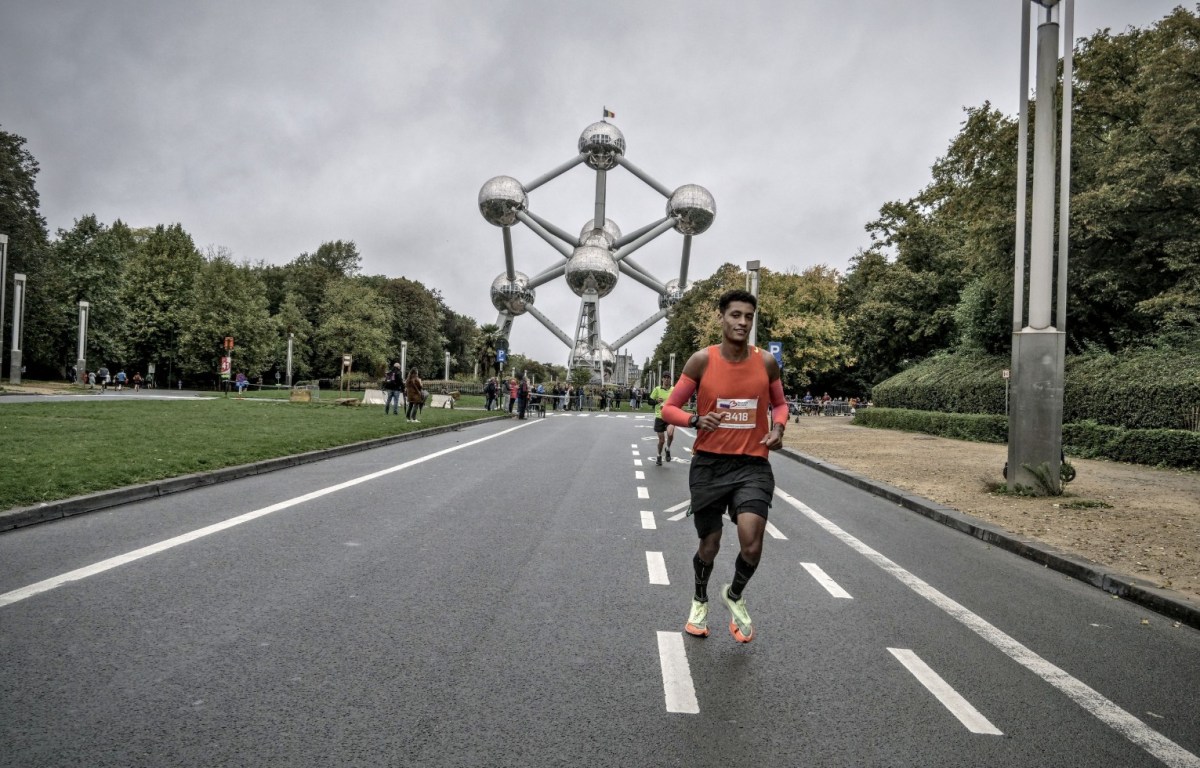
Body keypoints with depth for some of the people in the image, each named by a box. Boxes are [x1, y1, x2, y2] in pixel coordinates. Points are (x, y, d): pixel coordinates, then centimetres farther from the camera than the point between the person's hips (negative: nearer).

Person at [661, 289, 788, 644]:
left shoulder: (766, 362, 0)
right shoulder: (702, 360, -6)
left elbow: (779, 404, 16)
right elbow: (669, 408, -1)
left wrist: (778, 427, -5)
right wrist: (696, 420, -21)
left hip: (753, 464, 1)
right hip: (709, 464, -1)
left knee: (751, 542, -16)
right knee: (709, 545, 10)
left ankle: (734, 595, 19)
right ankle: (700, 600, 42)